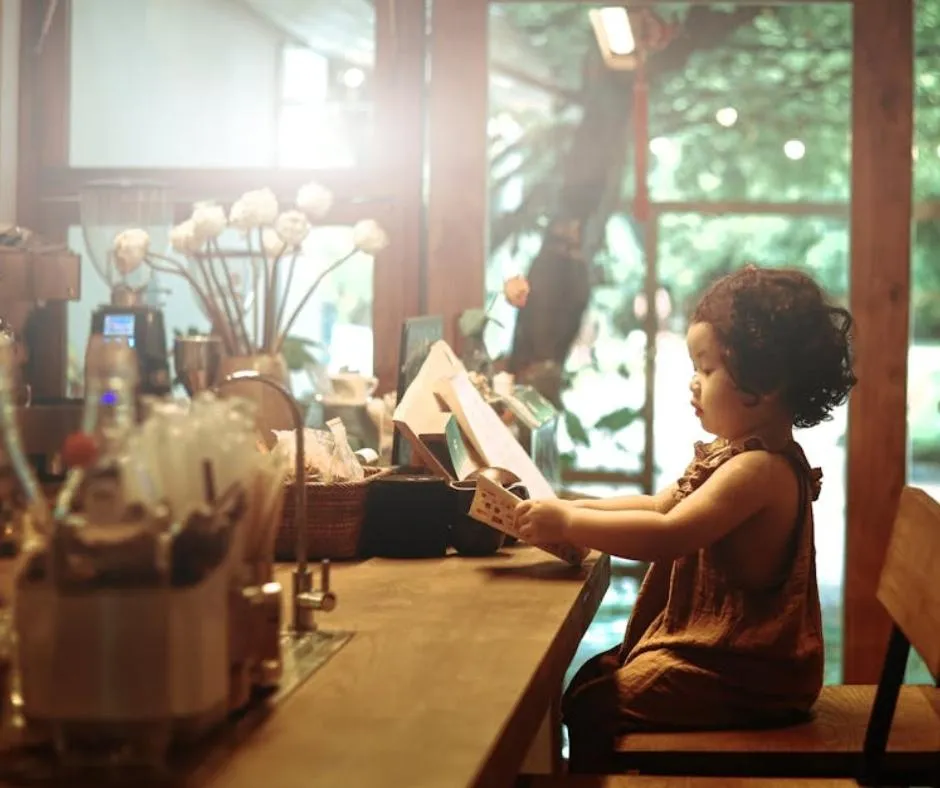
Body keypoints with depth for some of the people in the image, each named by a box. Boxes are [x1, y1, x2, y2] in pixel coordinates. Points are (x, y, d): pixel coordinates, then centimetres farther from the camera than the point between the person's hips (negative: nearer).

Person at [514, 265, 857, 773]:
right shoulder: (732, 452, 8)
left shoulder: (760, 468, -25)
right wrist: (573, 509, 3)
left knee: (592, 708, -12)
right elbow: (660, 506, 16)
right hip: (708, 642, 11)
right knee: (593, 676, 15)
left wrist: (567, 524, -28)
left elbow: (668, 536, -35)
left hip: (741, 674, -10)